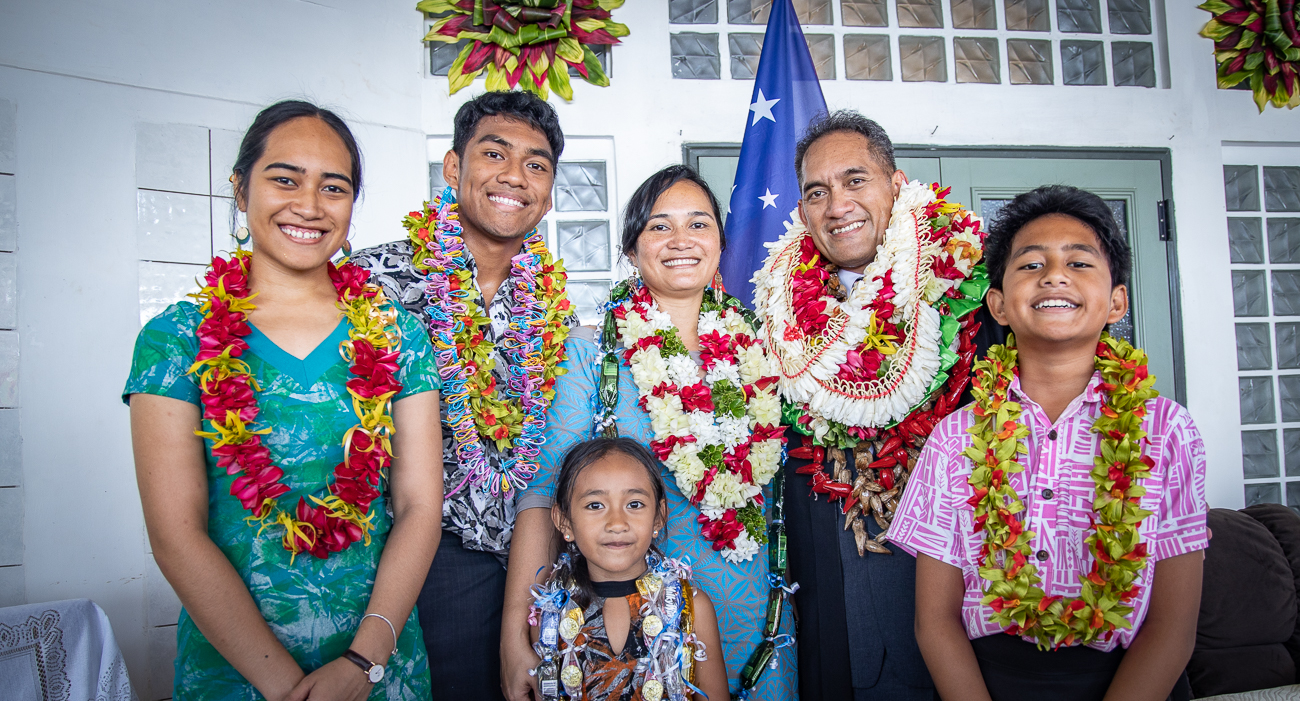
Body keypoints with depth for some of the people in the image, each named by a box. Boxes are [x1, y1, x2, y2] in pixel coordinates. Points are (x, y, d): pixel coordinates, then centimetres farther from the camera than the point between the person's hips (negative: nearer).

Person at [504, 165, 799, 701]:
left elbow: (779, 477, 12)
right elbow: (546, 493, -12)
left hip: (755, 616, 4)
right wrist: (516, 633, -18)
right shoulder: (593, 354, -7)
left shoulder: (752, 345, 3)